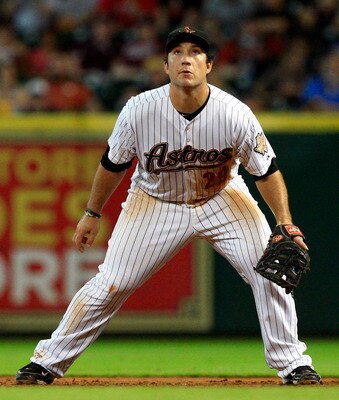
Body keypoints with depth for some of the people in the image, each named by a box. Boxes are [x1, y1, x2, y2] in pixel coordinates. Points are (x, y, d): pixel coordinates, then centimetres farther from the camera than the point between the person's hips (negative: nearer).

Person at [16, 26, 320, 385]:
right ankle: (48, 362, 7)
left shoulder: (236, 115, -25)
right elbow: (114, 163, -6)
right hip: (156, 203, -1)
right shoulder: (139, 111, -24)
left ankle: (291, 363, 3)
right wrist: (92, 214, 5)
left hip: (222, 199, 1)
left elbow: (267, 172, -14)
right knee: (109, 285, -6)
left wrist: (285, 225, -26)